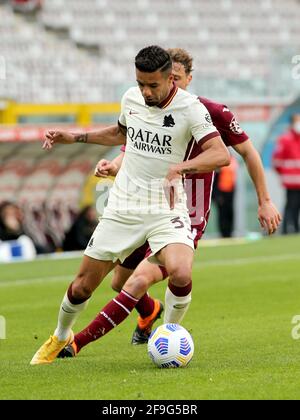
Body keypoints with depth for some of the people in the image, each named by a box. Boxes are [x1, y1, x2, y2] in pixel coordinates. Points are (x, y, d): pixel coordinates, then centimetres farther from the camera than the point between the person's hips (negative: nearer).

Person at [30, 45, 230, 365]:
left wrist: (180, 167, -38)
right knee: (83, 286, 7)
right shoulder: (131, 98, 1)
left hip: (166, 208, -4)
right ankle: (60, 337, 37)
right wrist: (75, 137, 19)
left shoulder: (190, 107, -14)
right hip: (123, 207, 4)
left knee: (181, 274, -30)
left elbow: (220, 155, -25)